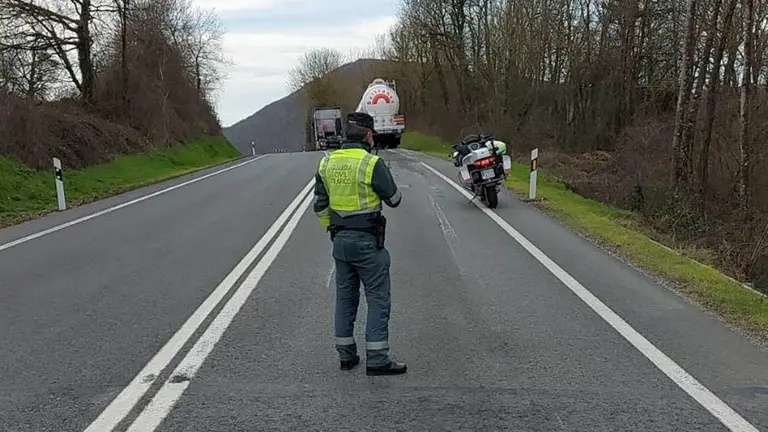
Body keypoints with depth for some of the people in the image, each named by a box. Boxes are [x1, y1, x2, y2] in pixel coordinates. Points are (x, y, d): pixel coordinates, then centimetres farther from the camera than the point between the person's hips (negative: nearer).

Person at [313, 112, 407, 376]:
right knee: (378, 299, 0)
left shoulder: (327, 163, 4)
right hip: (367, 241, -6)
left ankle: (346, 355, 21)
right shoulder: (372, 164, -15)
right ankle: (377, 360, 0)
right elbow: (394, 200, -6)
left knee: (345, 298, 14)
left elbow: (320, 205, 9)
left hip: (340, 240, 6)